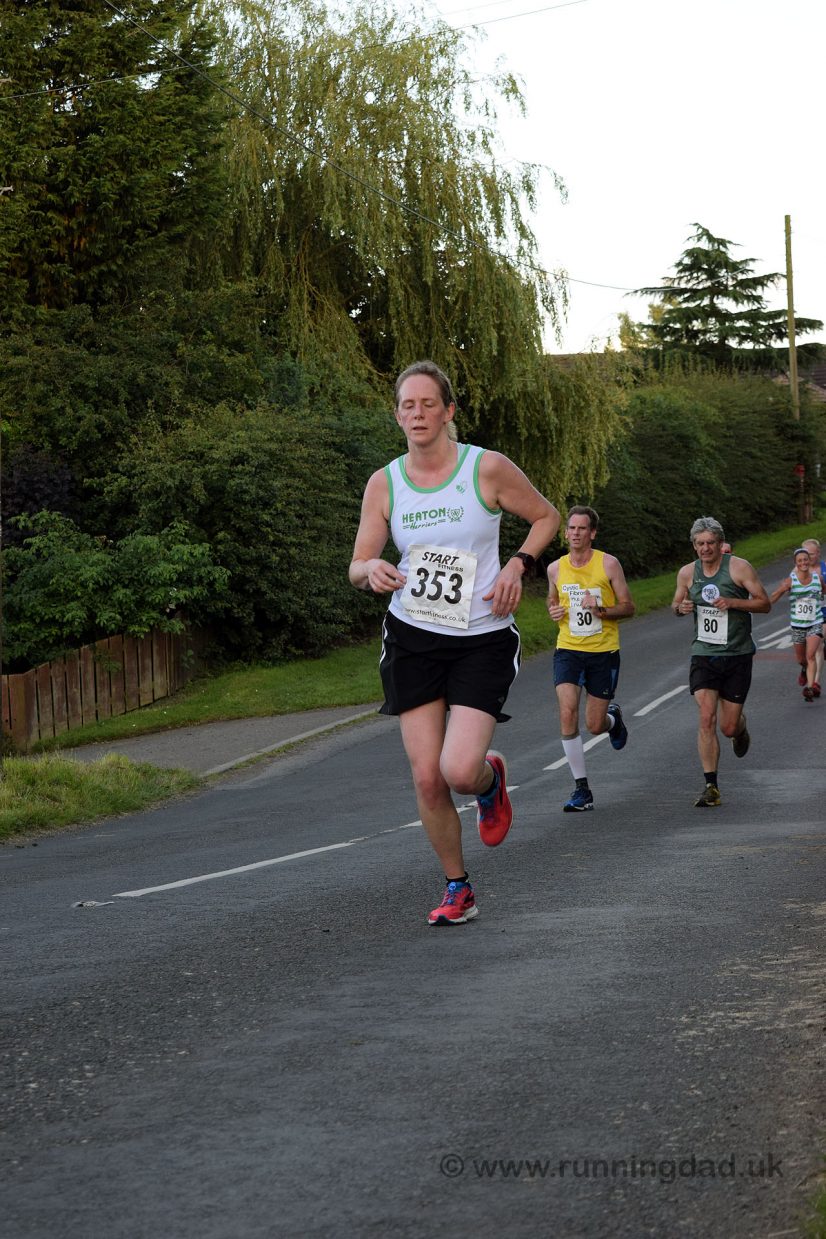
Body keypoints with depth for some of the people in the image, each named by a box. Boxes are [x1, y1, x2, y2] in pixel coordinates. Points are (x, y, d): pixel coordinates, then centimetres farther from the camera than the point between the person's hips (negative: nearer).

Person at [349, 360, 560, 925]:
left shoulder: (488, 469, -8)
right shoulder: (383, 484, 1)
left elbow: (547, 516, 7)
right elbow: (357, 568, 5)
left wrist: (517, 565, -9)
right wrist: (372, 569, -19)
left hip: (483, 640, -3)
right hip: (413, 639, 3)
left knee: (459, 771, -17)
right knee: (427, 779, -1)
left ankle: (490, 778, 22)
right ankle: (458, 890, 19)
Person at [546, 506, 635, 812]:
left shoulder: (608, 564, -5)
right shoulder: (556, 568, 3)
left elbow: (628, 606, -1)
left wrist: (601, 610, -20)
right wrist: (554, 612, -2)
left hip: (604, 652, -2)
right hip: (568, 650, 2)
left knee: (595, 726, 2)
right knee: (567, 714, -17)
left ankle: (613, 718, 42)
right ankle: (581, 789, -8)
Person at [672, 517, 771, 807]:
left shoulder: (739, 567, -6)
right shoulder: (687, 573, 4)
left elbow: (764, 604, -4)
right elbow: (676, 604, 19)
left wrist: (733, 602, -20)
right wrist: (680, 607, -5)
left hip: (737, 655, -2)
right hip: (703, 654, 2)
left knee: (729, 727, 2)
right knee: (707, 720, -14)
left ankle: (741, 729, 42)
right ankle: (711, 788, -9)